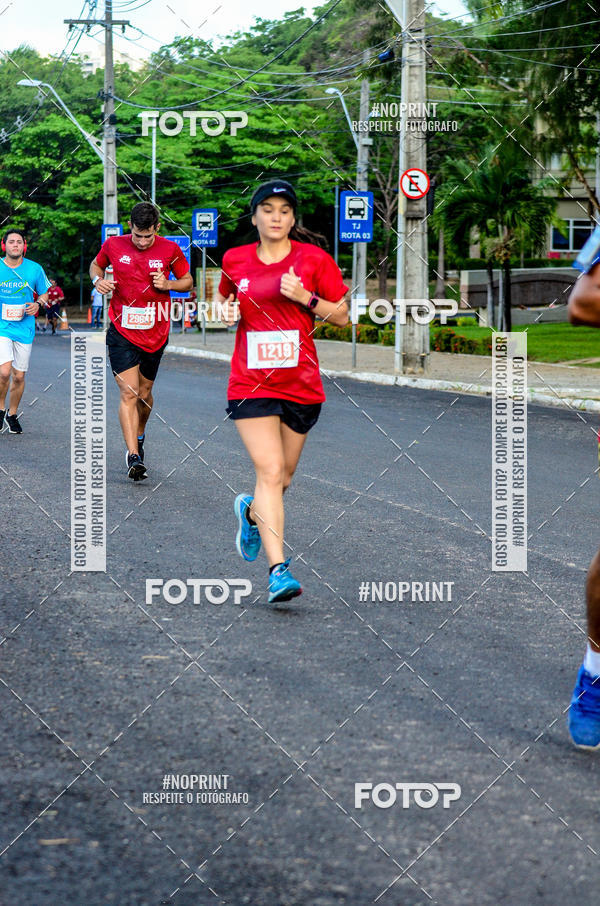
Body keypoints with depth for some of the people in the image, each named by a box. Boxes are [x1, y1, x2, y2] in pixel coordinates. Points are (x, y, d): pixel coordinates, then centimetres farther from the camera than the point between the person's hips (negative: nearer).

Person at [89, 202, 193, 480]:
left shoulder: (170, 250, -4)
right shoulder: (114, 245, -3)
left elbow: (187, 281, 8)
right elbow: (97, 264, 16)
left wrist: (168, 284, -13)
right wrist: (98, 279, -6)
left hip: (155, 333, 1)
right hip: (122, 333, -1)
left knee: (144, 392, 14)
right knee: (129, 393, -13)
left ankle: (139, 436, 42)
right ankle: (133, 455, -17)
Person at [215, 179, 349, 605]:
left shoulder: (314, 259, -1)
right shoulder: (235, 260, 4)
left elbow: (342, 316, 2)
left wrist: (306, 298, -14)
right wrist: (228, 311, 0)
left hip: (302, 384, 1)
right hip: (251, 383, -1)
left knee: (283, 477, 13)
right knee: (270, 472, -15)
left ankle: (251, 511, 47)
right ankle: (278, 568, -17)